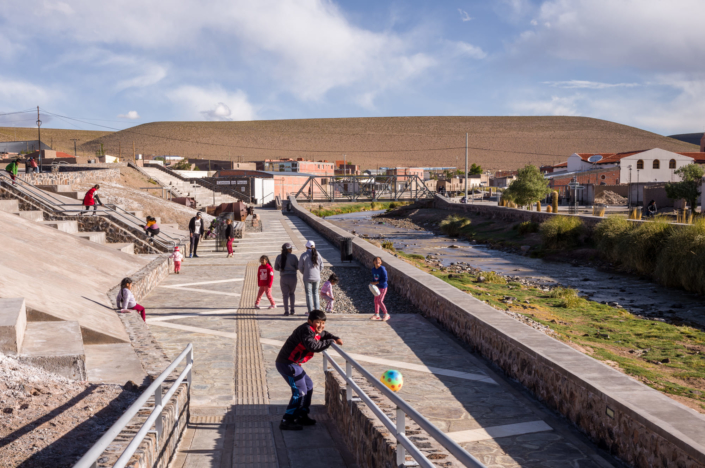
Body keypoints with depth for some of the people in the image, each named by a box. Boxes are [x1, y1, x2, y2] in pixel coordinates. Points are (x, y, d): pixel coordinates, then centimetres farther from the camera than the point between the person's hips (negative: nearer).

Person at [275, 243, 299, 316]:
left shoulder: (278, 257, -1)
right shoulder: (293, 257, -9)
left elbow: (276, 268, 6)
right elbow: (298, 267, -3)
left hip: (283, 277, 1)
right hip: (292, 277, -1)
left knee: (285, 295, 8)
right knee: (292, 293, 18)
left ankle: (286, 311, 2)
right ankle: (292, 310, 12)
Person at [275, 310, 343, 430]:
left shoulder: (314, 331, 12)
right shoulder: (306, 330, -19)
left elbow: (324, 334, 32)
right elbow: (312, 346, -33)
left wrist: (335, 339, 12)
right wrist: (330, 342, -21)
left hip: (292, 363, 11)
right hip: (287, 364, -11)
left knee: (308, 385, 20)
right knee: (300, 391, -12)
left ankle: (302, 416, 30)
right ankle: (286, 422, -6)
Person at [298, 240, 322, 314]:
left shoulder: (304, 255, -12)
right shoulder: (317, 254, -4)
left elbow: (300, 267, -5)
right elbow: (321, 266, 3)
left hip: (308, 278, -3)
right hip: (317, 277, 3)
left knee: (309, 294, 7)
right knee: (315, 293, 17)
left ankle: (310, 311, 8)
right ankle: (317, 309, 15)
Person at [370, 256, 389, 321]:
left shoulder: (382, 269, -20)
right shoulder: (373, 269, 2)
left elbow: (385, 279, -21)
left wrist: (376, 282, -20)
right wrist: (373, 284, -4)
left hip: (382, 287, -7)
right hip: (377, 287, 7)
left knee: (380, 301, -8)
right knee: (376, 301, 12)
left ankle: (386, 314, 6)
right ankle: (376, 315, 25)